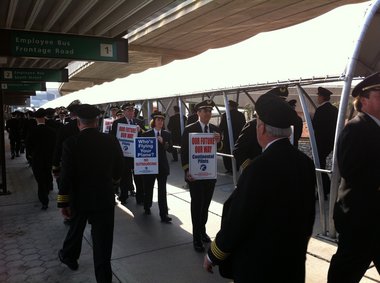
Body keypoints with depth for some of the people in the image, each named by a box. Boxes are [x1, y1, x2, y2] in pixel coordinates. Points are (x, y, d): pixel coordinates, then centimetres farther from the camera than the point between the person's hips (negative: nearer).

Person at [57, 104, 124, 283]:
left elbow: (66, 176, -15)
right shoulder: (111, 141, -8)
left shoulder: (71, 143, -15)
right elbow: (118, 169, 3)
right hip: (105, 198, 0)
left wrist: (63, 203, -5)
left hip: (79, 198, 0)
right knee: (102, 240, 5)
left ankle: (69, 257, 51)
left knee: (76, 228, 26)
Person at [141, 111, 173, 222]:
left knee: (162, 190, -2)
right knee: (148, 188, 13)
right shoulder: (146, 134, 0)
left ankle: (163, 214, 0)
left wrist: (163, 142, -16)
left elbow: (170, 149, -2)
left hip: (162, 165, 0)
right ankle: (147, 207, 36)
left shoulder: (167, 134, 5)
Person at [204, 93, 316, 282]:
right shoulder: (305, 163, -4)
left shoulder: (259, 168, -27)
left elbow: (237, 220, -21)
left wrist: (212, 255, -6)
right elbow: (309, 213, 7)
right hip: (294, 260, 7)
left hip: (257, 263, -6)